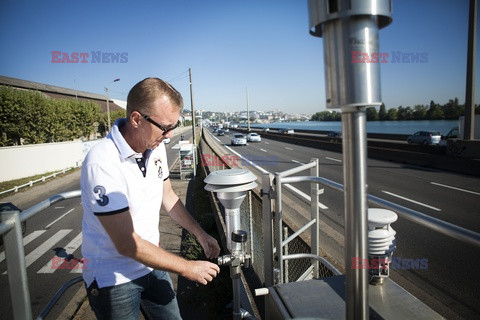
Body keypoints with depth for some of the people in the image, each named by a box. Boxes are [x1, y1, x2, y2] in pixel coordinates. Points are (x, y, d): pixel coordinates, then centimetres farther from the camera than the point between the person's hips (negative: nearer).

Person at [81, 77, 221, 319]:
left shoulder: (156, 148, -6)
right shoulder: (102, 163, -29)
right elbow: (127, 245, -27)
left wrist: (201, 235, 4)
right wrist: (187, 268, -20)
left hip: (151, 262, 6)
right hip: (114, 278, -6)